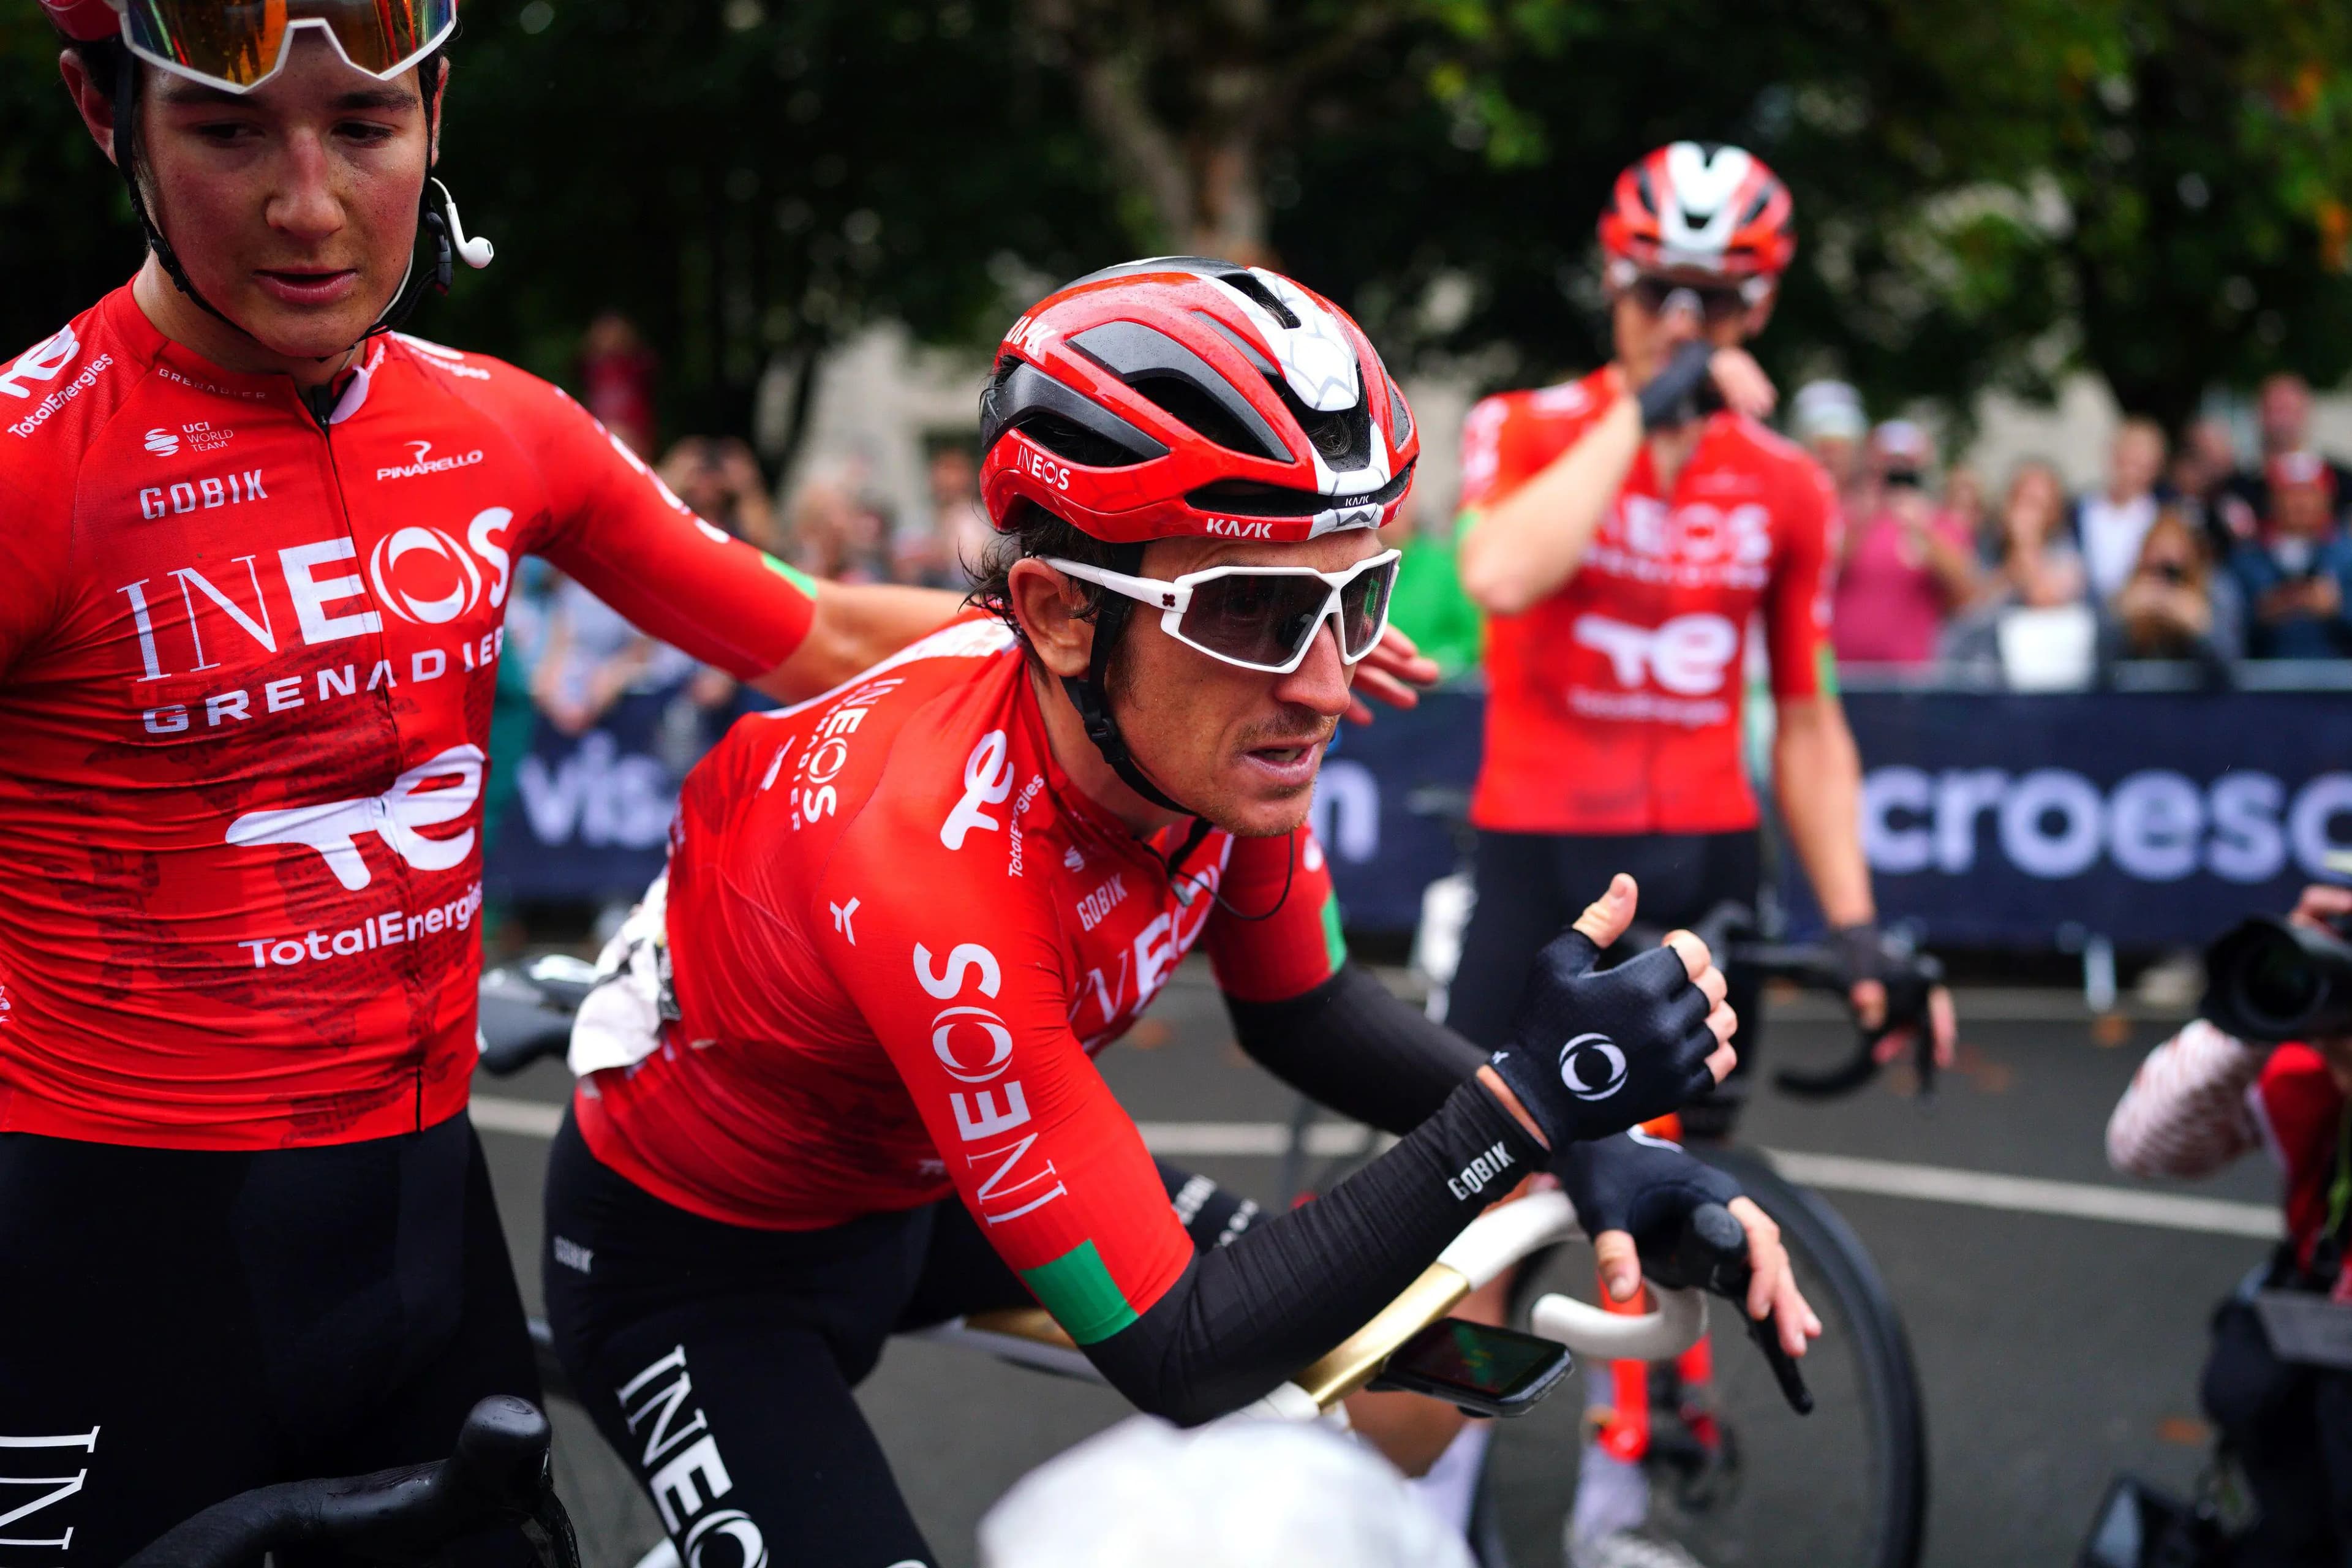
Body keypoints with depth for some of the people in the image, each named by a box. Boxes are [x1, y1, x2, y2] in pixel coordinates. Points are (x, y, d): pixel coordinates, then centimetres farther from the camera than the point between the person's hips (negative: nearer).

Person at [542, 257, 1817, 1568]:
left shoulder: (1220, 727, -20)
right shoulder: (939, 868, -40)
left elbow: (1300, 1009, 0)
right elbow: (1175, 1357, -33)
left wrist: (1578, 1134, -16)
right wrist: (1520, 1107, -39)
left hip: (923, 1178, 7)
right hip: (701, 1264, -7)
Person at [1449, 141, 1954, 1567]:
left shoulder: (1787, 488, 5)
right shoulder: (1527, 431, -4)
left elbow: (1807, 724, 10)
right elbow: (1505, 575, -26)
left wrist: (1858, 926, 4)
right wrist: (1643, 409, -22)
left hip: (1706, 861, 3)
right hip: (1542, 858, -3)